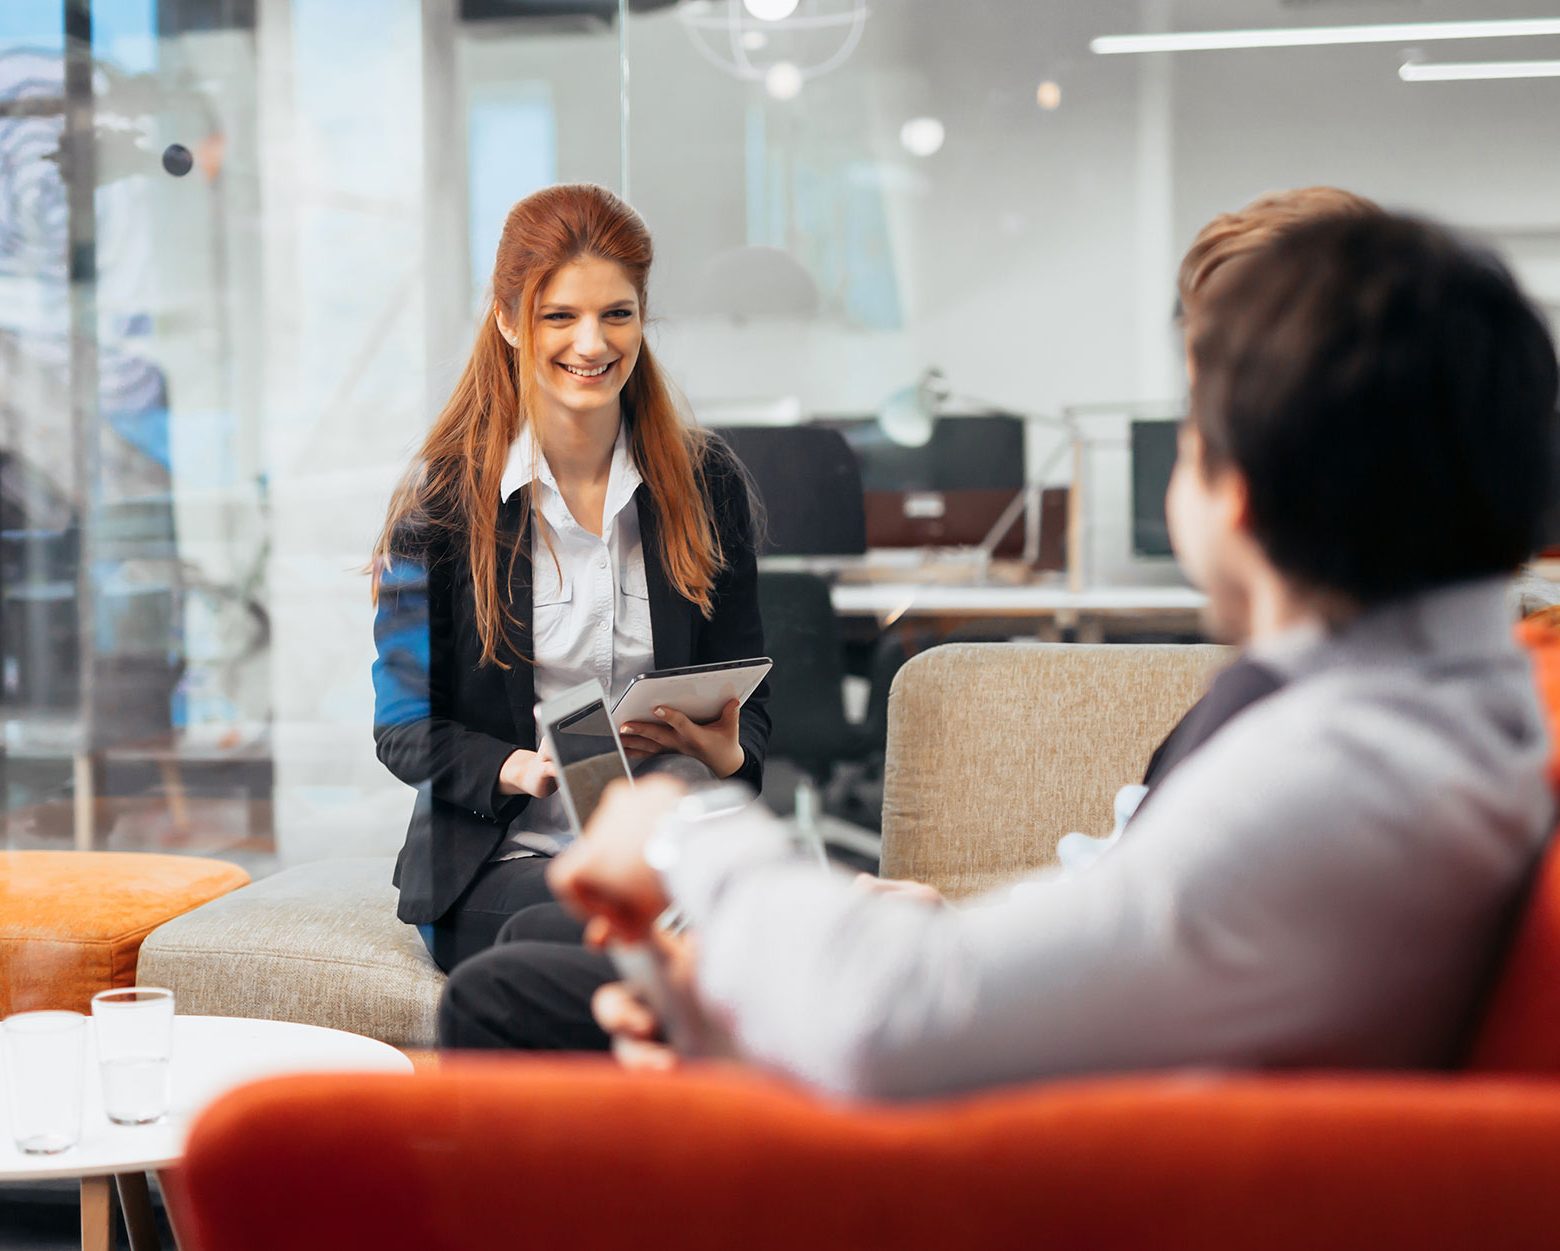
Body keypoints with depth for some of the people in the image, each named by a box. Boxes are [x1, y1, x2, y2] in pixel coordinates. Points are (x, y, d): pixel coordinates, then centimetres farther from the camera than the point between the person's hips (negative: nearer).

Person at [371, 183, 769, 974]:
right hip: (500, 861, -2)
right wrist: (519, 768, -20)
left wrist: (727, 754, -11)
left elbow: (745, 698, 14)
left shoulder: (705, 480, 9)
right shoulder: (442, 497, 0)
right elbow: (404, 730, 0)